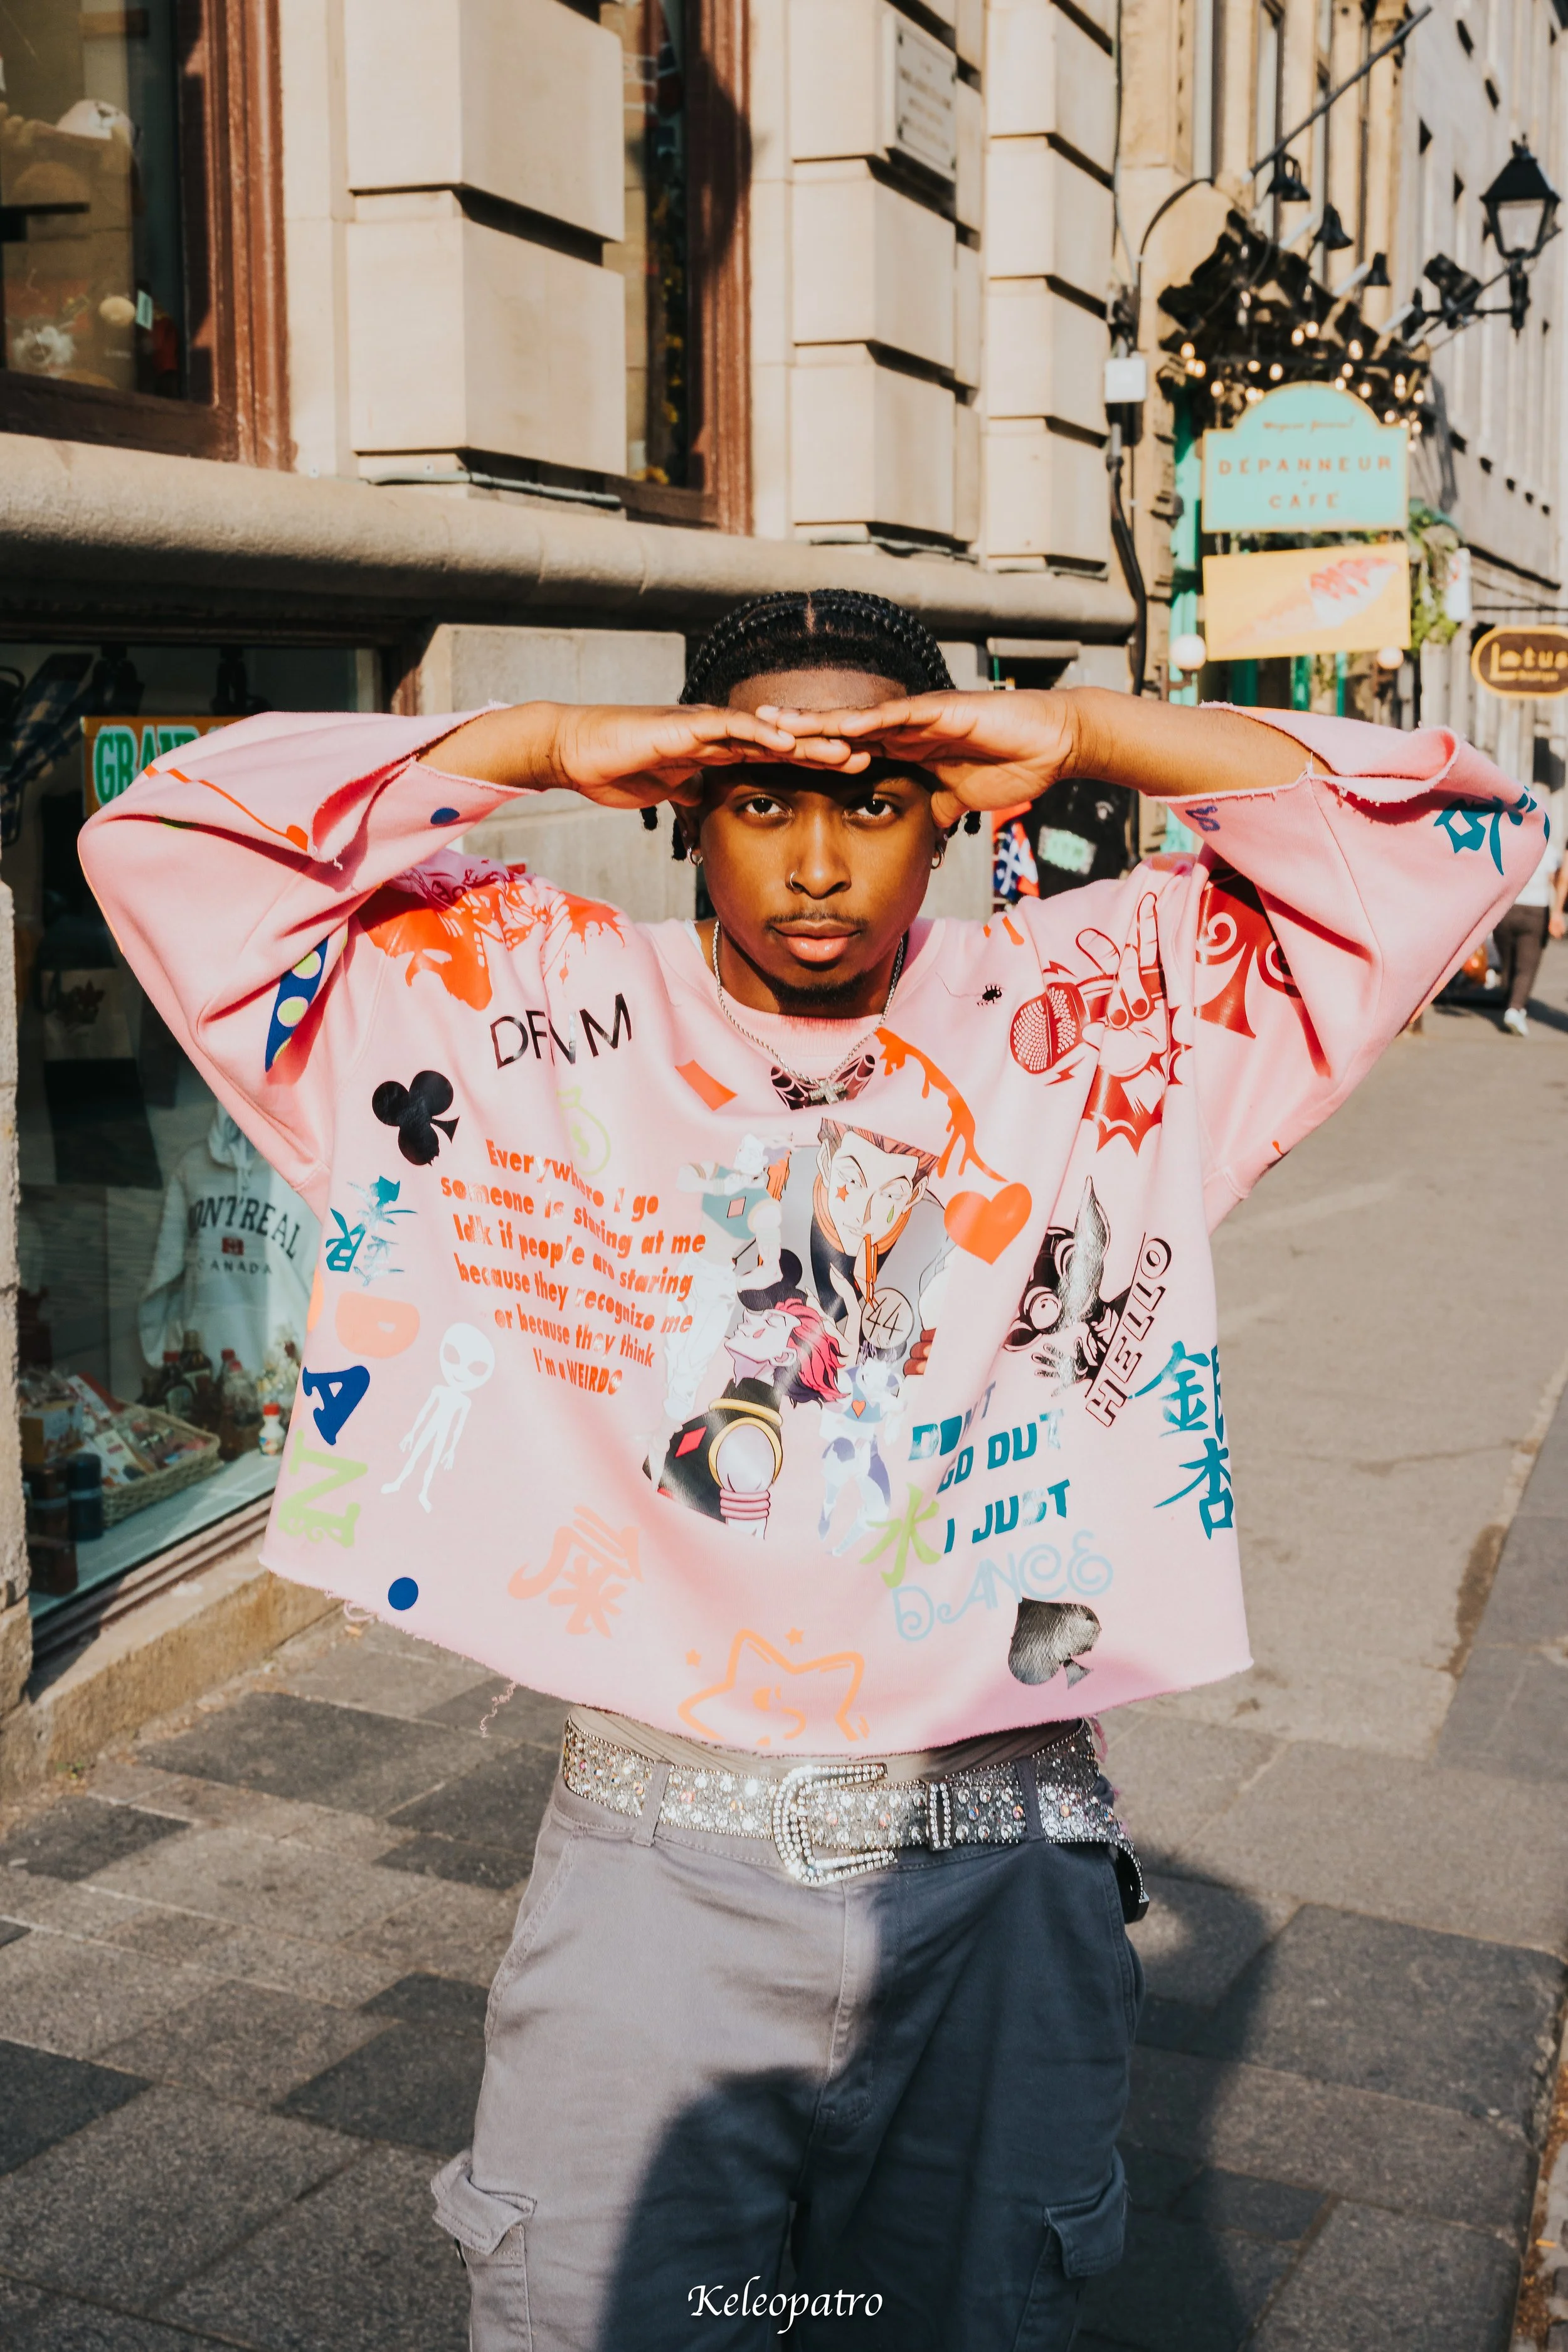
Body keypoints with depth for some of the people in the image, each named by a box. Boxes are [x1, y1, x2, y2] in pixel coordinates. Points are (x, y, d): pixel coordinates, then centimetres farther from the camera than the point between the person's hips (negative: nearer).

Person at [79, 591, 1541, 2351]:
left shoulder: (1099, 1012, 4)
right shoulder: (540, 1010, 1)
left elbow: (1455, 832, 1)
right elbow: (171, 848, -2)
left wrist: (1078, 734, -5)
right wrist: (554, 745, -8)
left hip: (997, 1877, 1)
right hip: (652, 1864, -1)